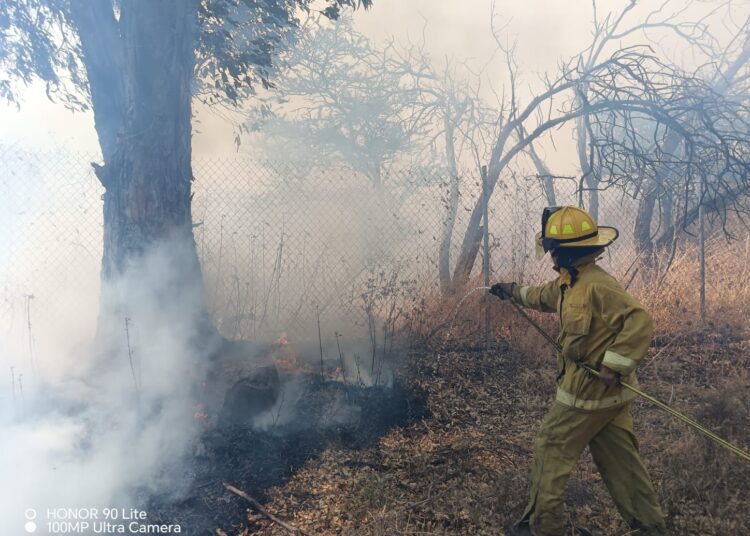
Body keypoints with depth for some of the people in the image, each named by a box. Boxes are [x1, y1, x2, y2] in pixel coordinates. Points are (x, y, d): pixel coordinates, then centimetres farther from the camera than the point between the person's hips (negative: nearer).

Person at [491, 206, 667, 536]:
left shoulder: (597, 285, -24)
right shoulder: (570, 281, 7)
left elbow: (640, 322, -29)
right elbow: (545, 297, 28)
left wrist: (614, 365, -28)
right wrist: (514, 292, 41)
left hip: (587, 392, -9)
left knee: (550, 453, 6)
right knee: (620, 461, 16)